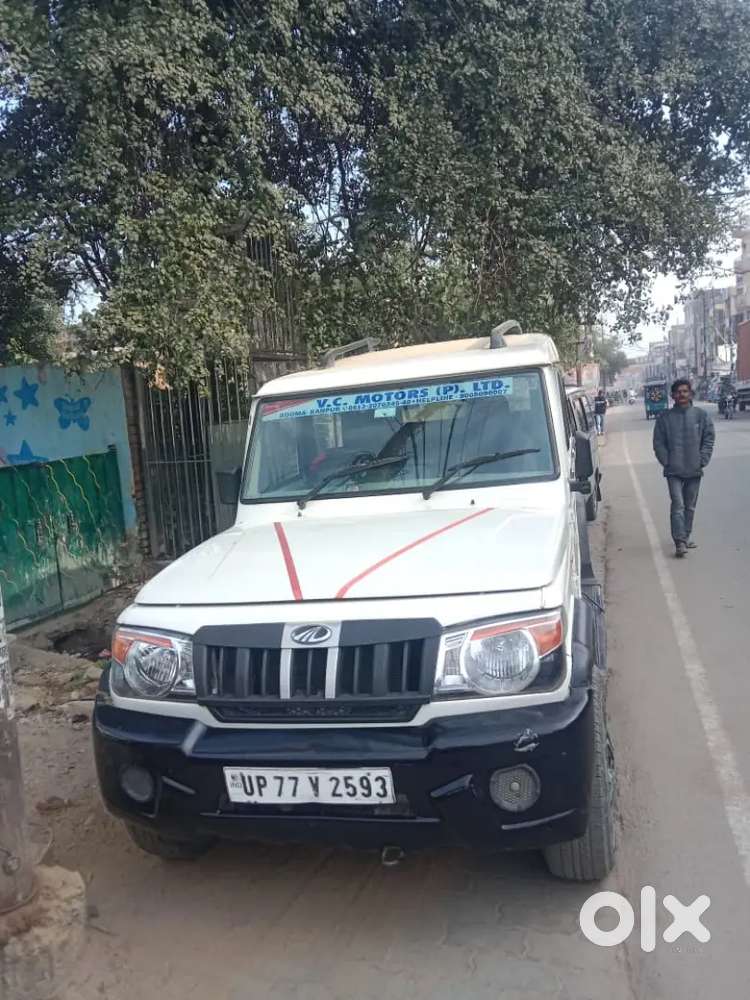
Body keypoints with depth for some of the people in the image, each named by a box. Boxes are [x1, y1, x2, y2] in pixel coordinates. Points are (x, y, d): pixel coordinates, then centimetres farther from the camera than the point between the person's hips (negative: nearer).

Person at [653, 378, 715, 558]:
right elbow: (658, 443, 1)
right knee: (678, 505, -10)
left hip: (695, 470, 2)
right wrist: (666, 462, -7)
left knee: (690, 506, 13)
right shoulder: (665, 417, -2)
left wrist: (702, 461, -4)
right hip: (674, 471, -2)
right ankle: (680, 542, -11)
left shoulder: (701, 415, 1)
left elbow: (709, 439, 4)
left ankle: (686, 536, 27)